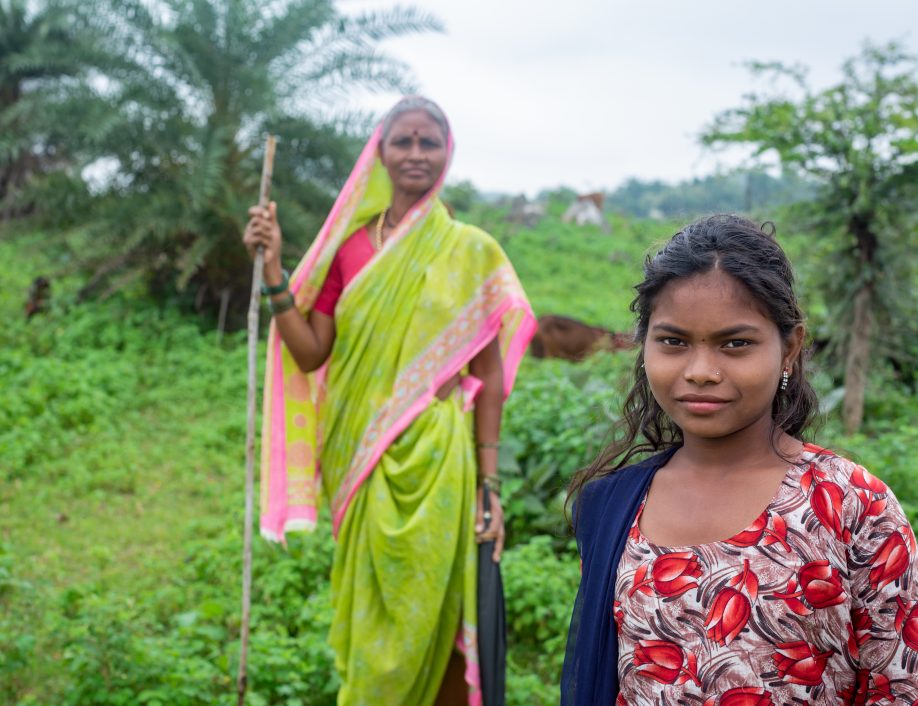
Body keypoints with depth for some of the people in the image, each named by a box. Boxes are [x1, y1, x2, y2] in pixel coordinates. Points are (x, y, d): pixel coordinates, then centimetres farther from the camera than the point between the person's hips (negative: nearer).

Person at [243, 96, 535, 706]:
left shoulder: (471, 252, -1)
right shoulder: (348, 244, 5)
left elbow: (489, 375, 0)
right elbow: (310, 354, 1)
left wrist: (489, 486, -3)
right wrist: (273, 271, -8)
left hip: (436, 459, -2)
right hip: (359, 460, 2)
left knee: (427, 620, 3)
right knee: (368, 616, 12)